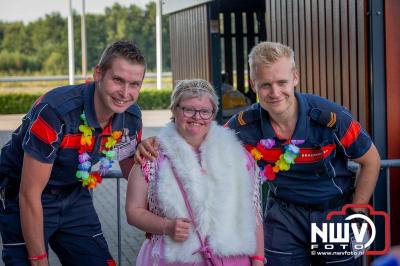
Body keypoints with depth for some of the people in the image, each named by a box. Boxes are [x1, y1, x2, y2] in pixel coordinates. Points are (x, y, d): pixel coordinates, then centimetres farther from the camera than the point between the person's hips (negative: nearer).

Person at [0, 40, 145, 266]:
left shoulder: (132, 118, -11)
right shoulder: (55, 112, -31)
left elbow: (132, 171, 11)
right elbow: (30, 195, -26)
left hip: (75, 196, 5)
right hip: (23, 201, -5)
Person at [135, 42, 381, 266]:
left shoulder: (330, 117, -22)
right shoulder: (246, 125, -15)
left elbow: (371, 161, -8)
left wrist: (353, 215, -6)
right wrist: (157, 145, -20)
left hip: (335, 210, -1)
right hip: (284, 213, 2)